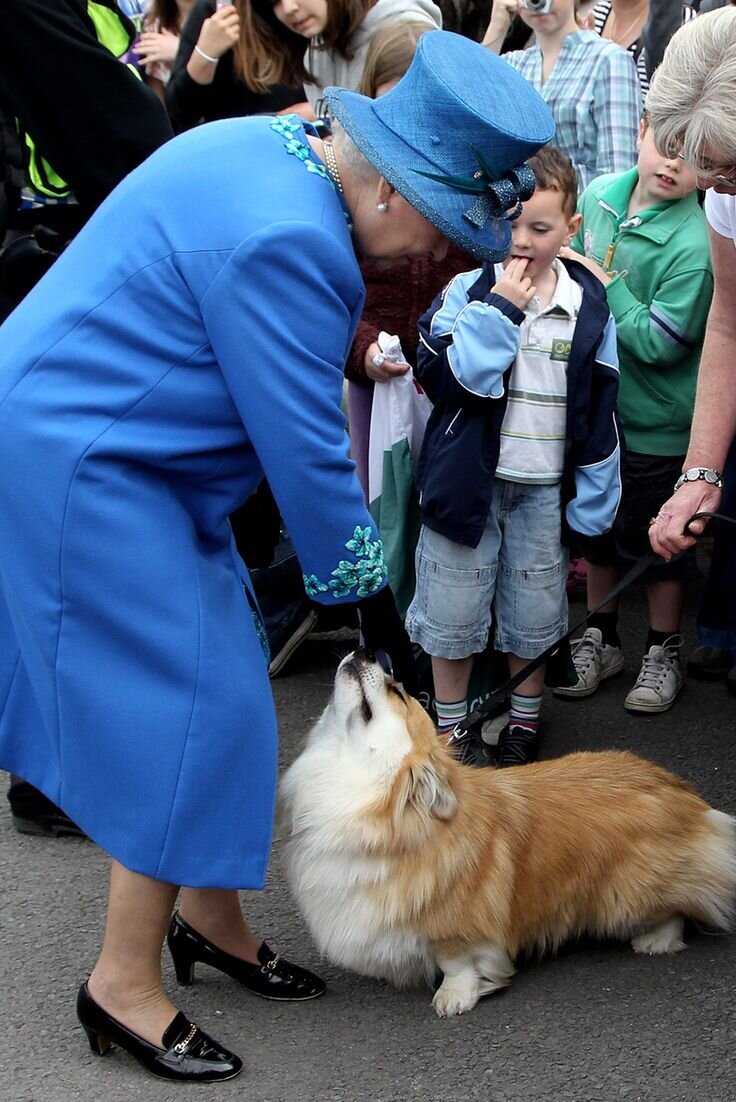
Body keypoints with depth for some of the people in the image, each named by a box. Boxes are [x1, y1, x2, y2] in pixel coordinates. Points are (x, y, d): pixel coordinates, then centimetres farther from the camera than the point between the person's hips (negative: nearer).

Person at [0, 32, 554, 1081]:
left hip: (121, 447, 10)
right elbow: (305, 446, -22)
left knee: (213, 685, 13)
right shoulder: (283, 240, -27)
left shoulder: (273, 150, 5)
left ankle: (208, 914, 26)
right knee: (183, 709, -7)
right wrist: (371, 597, -12)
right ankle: (125, 983, 5)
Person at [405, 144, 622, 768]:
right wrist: (498, 311, -24)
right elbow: (441, 378, -21)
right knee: (453, 611, 9)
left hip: (545, 489, 1)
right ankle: (448, 721, 28)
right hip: (467, 479, -1)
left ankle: (525, 718, 35)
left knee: (535, 615, 13)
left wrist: (591, 505, 1)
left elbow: (600, 416, 2)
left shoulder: (589, 309, -3)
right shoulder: (468, 292, -8)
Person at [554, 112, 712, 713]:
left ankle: (664, 651, 31)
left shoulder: (694, 245, -24)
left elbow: (659, 342, -25)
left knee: (659, 544, 10)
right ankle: (601, 638, 39)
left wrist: (604, 284, -22)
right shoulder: (599, 194, -4)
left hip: (656, 423, -6)